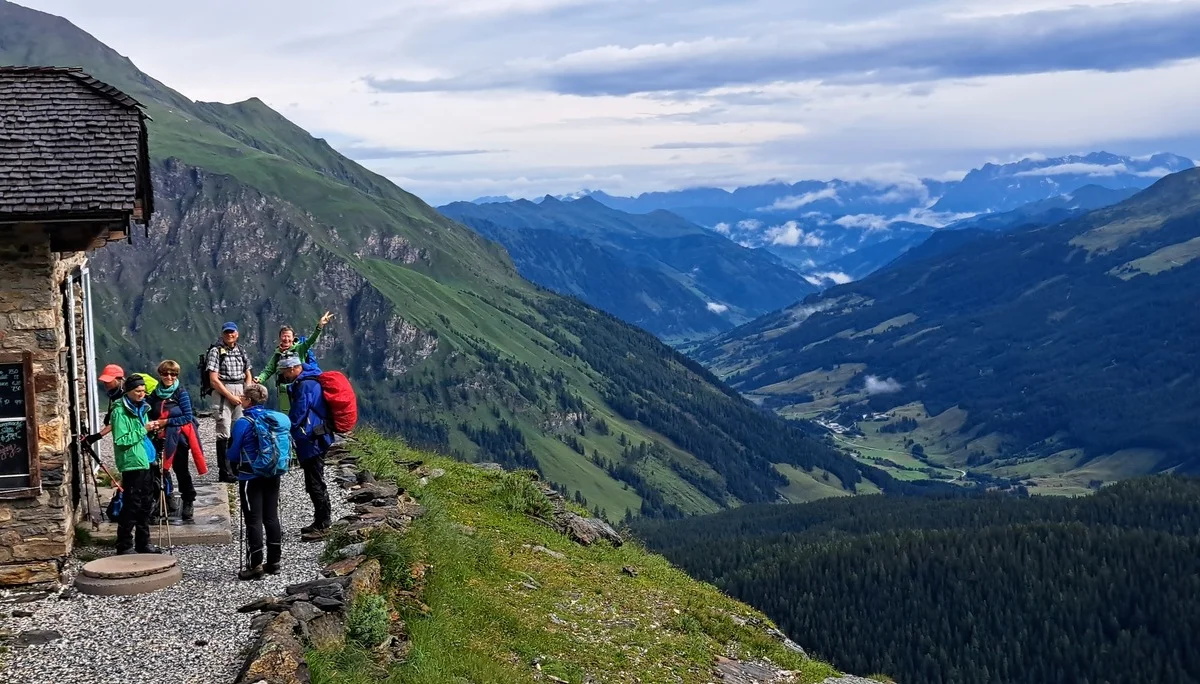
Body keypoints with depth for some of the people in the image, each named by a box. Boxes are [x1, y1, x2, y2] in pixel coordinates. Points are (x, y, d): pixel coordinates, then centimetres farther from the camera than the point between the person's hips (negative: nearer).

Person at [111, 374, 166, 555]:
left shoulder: (141, 408, 15)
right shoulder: (120, 412, -11)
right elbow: (121, 440, -18)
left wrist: (151, 428, 3)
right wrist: (143, 429, -19)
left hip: (147, 462, 8)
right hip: (132, 464, -8)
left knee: (146, 505, 12)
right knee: (132, 506, -5)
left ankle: (143, 543, 21)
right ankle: (124, 546, 2)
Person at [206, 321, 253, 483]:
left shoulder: (241, 351, 15)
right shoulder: (216, 351, -3)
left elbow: (248, 375, 20)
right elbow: (214, 380, -9)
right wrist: (230, 396, -11)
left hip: (240, 393, 6)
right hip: (223, 393, -6)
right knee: (224, 433, -8)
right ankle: (223, 472, -7)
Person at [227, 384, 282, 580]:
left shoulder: (243, 423, -14)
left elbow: (233, 451, -7)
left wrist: (234, 468, 12)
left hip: (251, 477, -6)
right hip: (273, 475, 6)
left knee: (254, 520, -2)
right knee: (271, 517, 11)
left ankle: (256, 565, -2)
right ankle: (274, 561, 16)